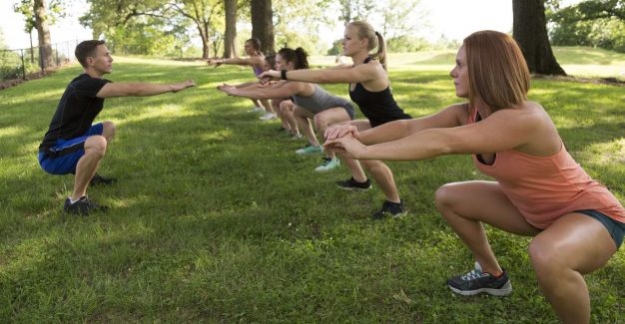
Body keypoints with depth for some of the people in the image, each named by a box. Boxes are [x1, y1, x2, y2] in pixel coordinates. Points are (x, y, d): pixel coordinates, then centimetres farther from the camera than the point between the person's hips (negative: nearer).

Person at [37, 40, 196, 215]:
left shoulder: (93, 83, 6)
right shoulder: (85, 84, -26)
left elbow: (128, 90, 8)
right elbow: (132, 90, -29)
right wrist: (173, 87, -24)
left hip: (68, 144, 10)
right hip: (53, 155, -10)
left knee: (109, 128, 20)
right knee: (98, 143, -37)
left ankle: (87, 174, 28)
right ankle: (75, 200, -19)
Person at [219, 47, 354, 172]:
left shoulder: (297, 84, -31)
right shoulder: (292, 80, -1)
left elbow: (264, 94, -33)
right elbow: (265, 88, -2)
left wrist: (235, 92, -27)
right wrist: (237, 89, -8)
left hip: (344, 109, -10)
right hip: (332, 108, 10)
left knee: (320, 119, -40)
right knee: (297, 111, 22)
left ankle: (332, 159, -20)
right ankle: (315, 146, 25)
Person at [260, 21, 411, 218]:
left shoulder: (370, 70, -30)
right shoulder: (352, 69, -1)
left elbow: (323, 77, -34)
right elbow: (322, 74, -3)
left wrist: (282, 74, -32)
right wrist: (280, 79, -8)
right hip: (380, 125, 10)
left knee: (367, 155, -34)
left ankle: (395, 204, -9)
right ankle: (360, 180, 31)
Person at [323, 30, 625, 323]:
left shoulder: (524, 119, -36)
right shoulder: (467, 114, -10)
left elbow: (443, 142, -44)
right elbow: (411, 126, -18)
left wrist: (365, 151, -42)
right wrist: (360, 137, -36)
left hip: (592, 213, -8)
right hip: (533, 208, 8)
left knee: (547, 255, -41)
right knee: (447, 197, 7)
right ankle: (493, 275, 26)